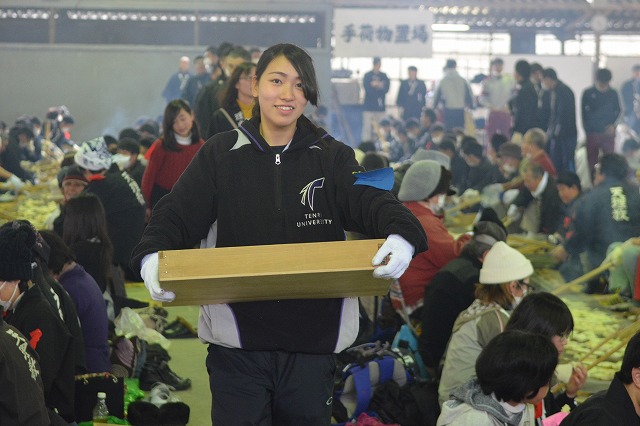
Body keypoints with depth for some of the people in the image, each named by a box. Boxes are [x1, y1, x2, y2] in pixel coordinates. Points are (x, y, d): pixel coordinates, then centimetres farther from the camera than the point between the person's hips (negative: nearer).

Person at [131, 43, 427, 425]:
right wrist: (152, 254, -27)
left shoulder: (332, 156, 4)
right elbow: (179, 214, -5)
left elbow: (370, 200, -11)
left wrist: (402, 236, -34)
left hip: (313, 339, 1)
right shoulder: (221, 154, 3)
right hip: (237, 339, -1)